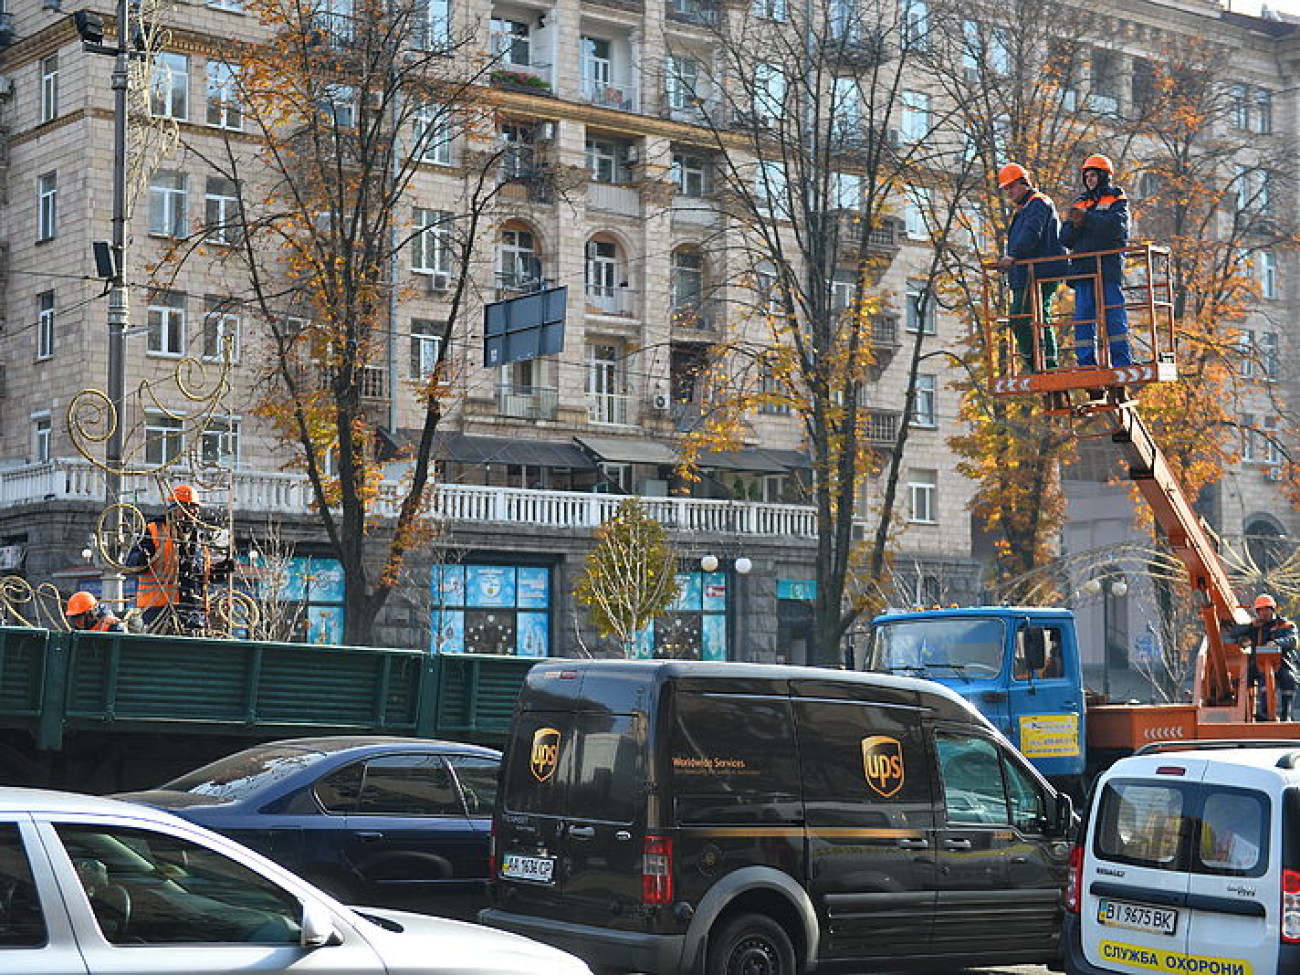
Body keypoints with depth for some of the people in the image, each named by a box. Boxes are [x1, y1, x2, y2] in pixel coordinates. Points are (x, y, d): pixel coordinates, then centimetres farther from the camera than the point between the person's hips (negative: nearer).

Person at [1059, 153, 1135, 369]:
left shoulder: (1117, 200, 7)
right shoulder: (1080, 202, 22)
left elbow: (1116, 226, -14)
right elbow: (1065, 239, 15)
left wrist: (1086, 218, -18)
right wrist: (1075, 225, -6)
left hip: (1109, 268, -5)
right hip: (1083, 268, 5)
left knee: (1114, 318, -6)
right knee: (1083, 318, 0)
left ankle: (1122, 363, -3)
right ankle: (1086, 365, 1)